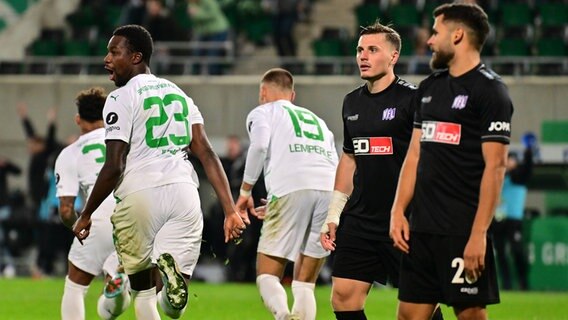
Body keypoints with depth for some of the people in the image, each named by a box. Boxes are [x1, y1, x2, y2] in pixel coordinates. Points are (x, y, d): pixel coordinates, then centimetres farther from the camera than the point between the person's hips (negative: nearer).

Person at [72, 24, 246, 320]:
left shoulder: (121, 99, -1)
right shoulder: (178, 94, 19)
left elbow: (114, 168, -7)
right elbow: (207, 155, 11)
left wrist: (86, 215, 4)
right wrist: (230, 210, 8)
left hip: (140, 195, -4)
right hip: (184, 192, 5)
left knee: (143, 290, 12)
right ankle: (172, 270, -31)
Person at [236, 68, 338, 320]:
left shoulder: (263, 112, 19)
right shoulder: (317, 120, 35)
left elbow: (259, 146, -3)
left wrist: (245, 191, 6)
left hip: (291, 189, -5)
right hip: (330, 192, 5)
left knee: (267, 275, 0)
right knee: (304, 284, 12)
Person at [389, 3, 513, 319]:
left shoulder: (489, 90, -7)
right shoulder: (429, 88, 16)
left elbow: (495, 166, -13)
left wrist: (479, 234, -18)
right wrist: (398, 211, 8)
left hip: (463, 231, -8)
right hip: (421, 228, 8)